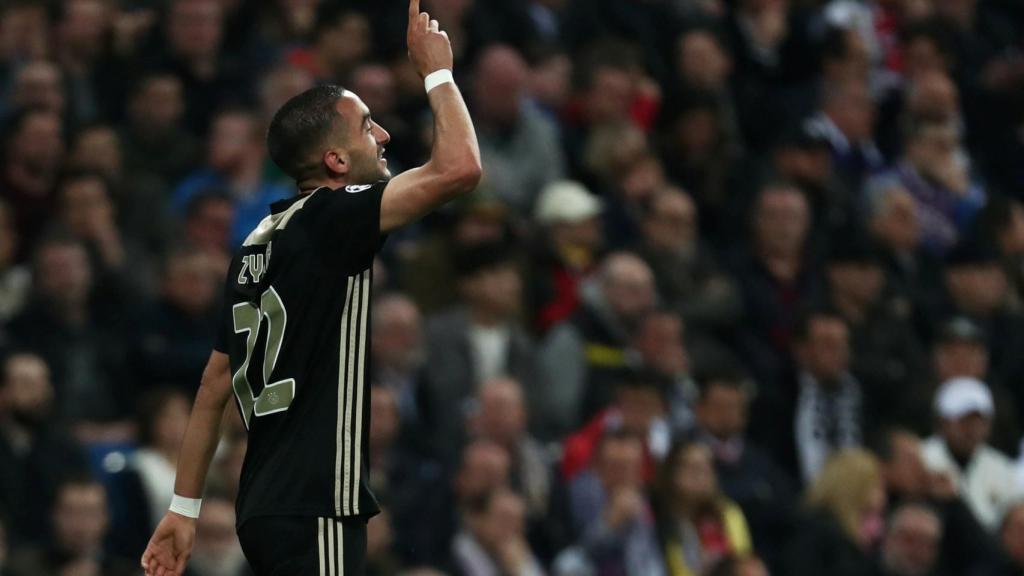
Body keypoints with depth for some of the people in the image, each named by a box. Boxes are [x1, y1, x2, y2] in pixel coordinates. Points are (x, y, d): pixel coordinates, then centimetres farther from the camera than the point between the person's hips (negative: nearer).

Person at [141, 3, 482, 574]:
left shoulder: (260, 243, 15)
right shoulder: (329, 219, -11)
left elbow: (216, 384, 18)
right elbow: (460, 169, -21)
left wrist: (185, 507, 21)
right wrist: (437, 70, -5)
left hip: (269, 505, 9)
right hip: (313, 513, -9)